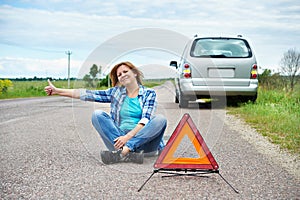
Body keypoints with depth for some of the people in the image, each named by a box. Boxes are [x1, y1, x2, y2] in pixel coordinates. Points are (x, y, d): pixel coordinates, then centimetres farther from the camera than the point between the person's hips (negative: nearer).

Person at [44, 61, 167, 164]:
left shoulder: (149, 93, 6)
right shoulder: (116, 92, 14)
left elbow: (145, 120, -7)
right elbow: (90, 95, 7)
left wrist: (128, 136, -22)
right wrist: (57, 91, 2)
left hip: (143, 141, -2)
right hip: (119, 140, 2)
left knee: (160, 119, -27)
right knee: (97, 115, -16)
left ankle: (123, 152, -36)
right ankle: (129, 153, -34)